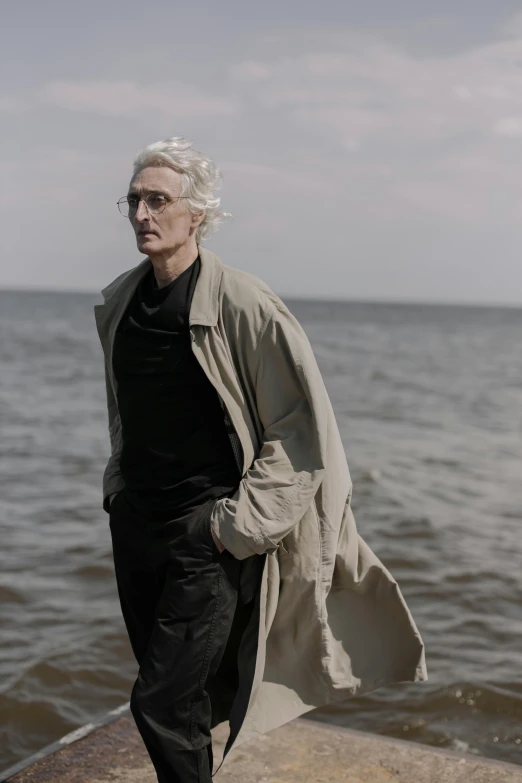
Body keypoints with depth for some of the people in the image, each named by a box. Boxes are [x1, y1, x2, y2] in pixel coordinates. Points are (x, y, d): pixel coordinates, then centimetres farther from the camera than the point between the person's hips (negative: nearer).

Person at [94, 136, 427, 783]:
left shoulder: (244, 305, -14)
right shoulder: (117, 303, 6)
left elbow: (304, 426, -12)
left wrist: (241, 524, -13)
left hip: (208, 532, -6)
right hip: (135, 522, 6)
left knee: (161, 701, -8)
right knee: (179, 695, 16)